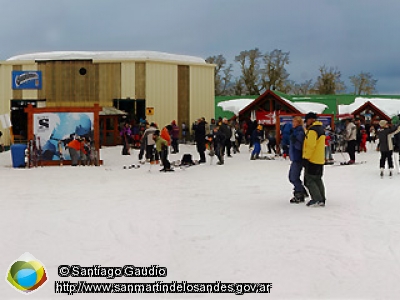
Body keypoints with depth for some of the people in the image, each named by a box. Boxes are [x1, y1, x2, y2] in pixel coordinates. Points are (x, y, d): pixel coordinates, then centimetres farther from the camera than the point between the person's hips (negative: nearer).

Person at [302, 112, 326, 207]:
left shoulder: (312, 130, -17)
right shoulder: (321, 129, 14)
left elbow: (310, 146, -22)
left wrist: (306, 157, -17)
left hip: (312, 160, -9)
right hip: (320, 160, 9)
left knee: (309, 180, -3)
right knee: (318, 180, 14)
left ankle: (316, 199, -10)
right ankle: (322, 199, 13)